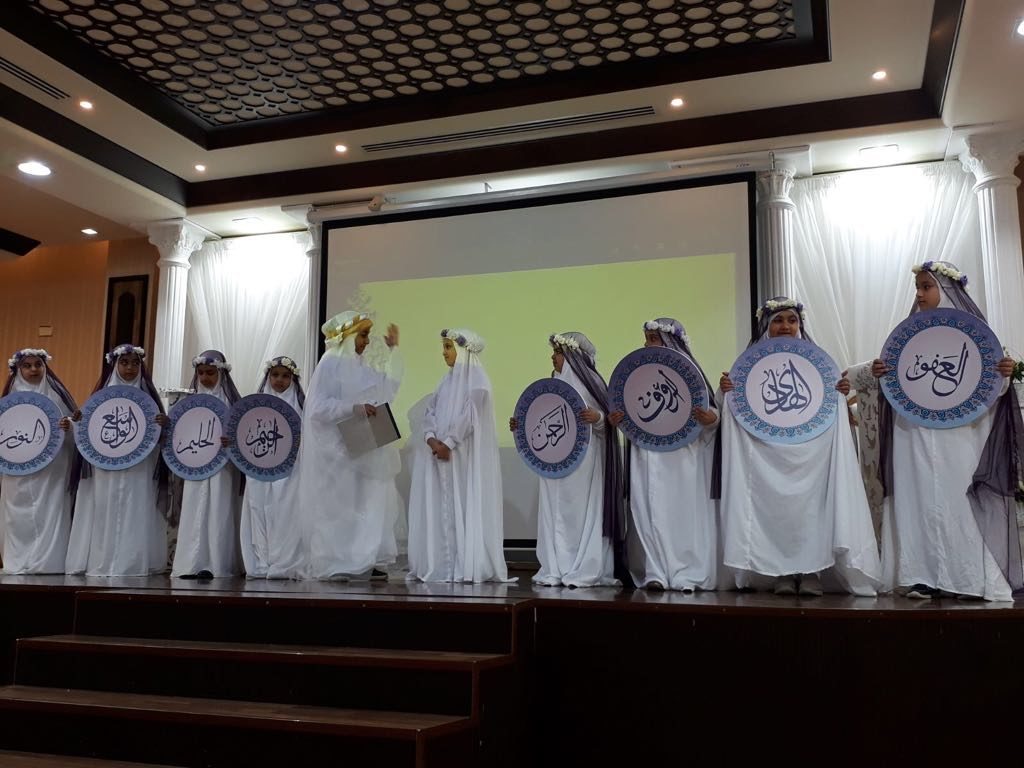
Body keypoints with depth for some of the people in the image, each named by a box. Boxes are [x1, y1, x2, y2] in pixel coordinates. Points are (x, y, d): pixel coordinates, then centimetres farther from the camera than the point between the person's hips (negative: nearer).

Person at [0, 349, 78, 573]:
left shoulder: (56, 393, 5)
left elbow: (74, 422, 4)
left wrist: (68, 427, -17)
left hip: (51, 471, -1)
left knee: (51, 514, -4)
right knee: (20, 518, 3)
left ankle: (50, 561, 1)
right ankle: (19, 562, 11)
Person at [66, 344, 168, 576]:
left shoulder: (147, 393, 7)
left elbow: (158, 430, 6)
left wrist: (164, 423, -15)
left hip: (138, 469, -1)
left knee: (136, 513, -4)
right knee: (106, 512, 0)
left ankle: (133, 563, 1)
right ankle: (101, 562, 7)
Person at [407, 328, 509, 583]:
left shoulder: (477, 379, -4)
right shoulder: (447, 380, 18)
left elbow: (470, 415, -13)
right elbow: (431, 411, 10)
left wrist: (448, 442, -17)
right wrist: (431, 438, -8)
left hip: (465, 455, -7)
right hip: (439, 453, 7)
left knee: (465, 506, -7)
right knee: (439, 508, 4)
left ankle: (467, 566, -5)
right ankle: (441, 565, 7)